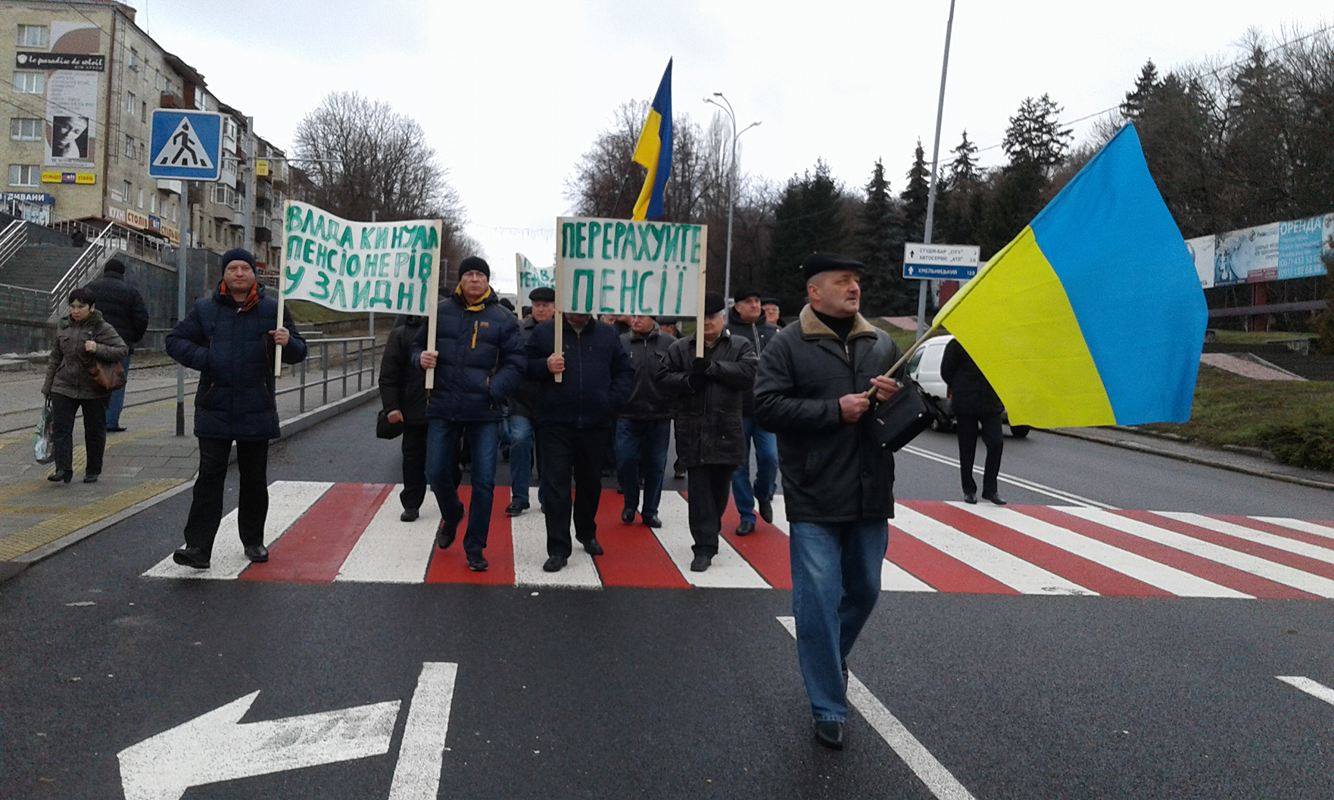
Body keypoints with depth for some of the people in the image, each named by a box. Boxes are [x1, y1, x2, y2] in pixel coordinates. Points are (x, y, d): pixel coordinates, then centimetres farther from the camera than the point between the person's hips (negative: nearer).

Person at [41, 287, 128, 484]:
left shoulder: (102, 328, -7)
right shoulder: (63, 326, 8)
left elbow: (122, 350, -12)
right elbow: (55, 357, 15)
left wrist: (98, 349, -27)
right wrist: (48, 385, 15)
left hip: (93, 391, -3)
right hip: (64, 388, 4)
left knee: (94, 431, 7)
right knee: (60, 428, -6)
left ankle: (93, 471, 19)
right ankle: (63, 469, -6)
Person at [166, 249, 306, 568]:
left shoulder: (272, 310, 3)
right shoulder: (204, 309, 5)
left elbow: (299, 352, 5)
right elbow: (174, 341, 10)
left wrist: (287, 343, -20)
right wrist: (202, 358, -9)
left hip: (256, 412, 0)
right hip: (214, 411, 0)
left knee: (254, 480, 11)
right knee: (209, 477, -2)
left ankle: (253, 541, 24)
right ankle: (198, 547, -2)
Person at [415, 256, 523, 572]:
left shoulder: (502, 317, 0)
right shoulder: (441, 311, 5)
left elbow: (515, 363, -1)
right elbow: (418, 346, 14)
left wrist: (494, 389, -15)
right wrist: (422, 358, -9)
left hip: (485, 412, -2)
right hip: (443, 408, 2)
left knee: (483, 481, 0)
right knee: (437, 473, 7)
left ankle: (475, 547, 14)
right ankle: (451, 516, 40)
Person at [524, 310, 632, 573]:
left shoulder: (607, 334, 8)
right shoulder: (544, 333, 2)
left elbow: (624, 371, 12)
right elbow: (524, 366, 5)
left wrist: (613, 402, -1)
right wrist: (545, 366, -15)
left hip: (596, 424, 3)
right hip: (555, 425, -2)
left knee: (590, 483, 17)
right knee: (556, 486, -5)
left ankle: (587, 534, 38)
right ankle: (558, 549, 1)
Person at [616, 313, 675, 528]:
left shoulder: (669, 343, 0)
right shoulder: (620, 342, 2)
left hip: (659, 416, 0)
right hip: (628, 416, 0)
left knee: (656, 465, 8)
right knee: (625, 462, -2)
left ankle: (650, 511, 22)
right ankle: (630, 504, 22)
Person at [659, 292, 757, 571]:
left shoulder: (740, 346, 6)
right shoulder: (680, 347, 9)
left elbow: (749, 373, -12)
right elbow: (666, 378, 3)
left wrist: (712, 367, -17)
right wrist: (689, 380, -16)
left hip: (727, 430, 0)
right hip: (693, 431, 0)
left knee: (720, 488, 11)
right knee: (699, 490, -3)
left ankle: (708, 535, 32)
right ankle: (705, 547, -1)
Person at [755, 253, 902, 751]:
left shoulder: (881, 344, 12)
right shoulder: (788, 346, -2)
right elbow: (766, 407, -12)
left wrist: (898, 397, -4)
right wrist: (835, 410, -17)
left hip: (870, 496, 5)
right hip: (815, 501, -5)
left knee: (864, 591, 17)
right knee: (819, 600, -3)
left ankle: (831, 657, 46)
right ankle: (828, 709, 10)